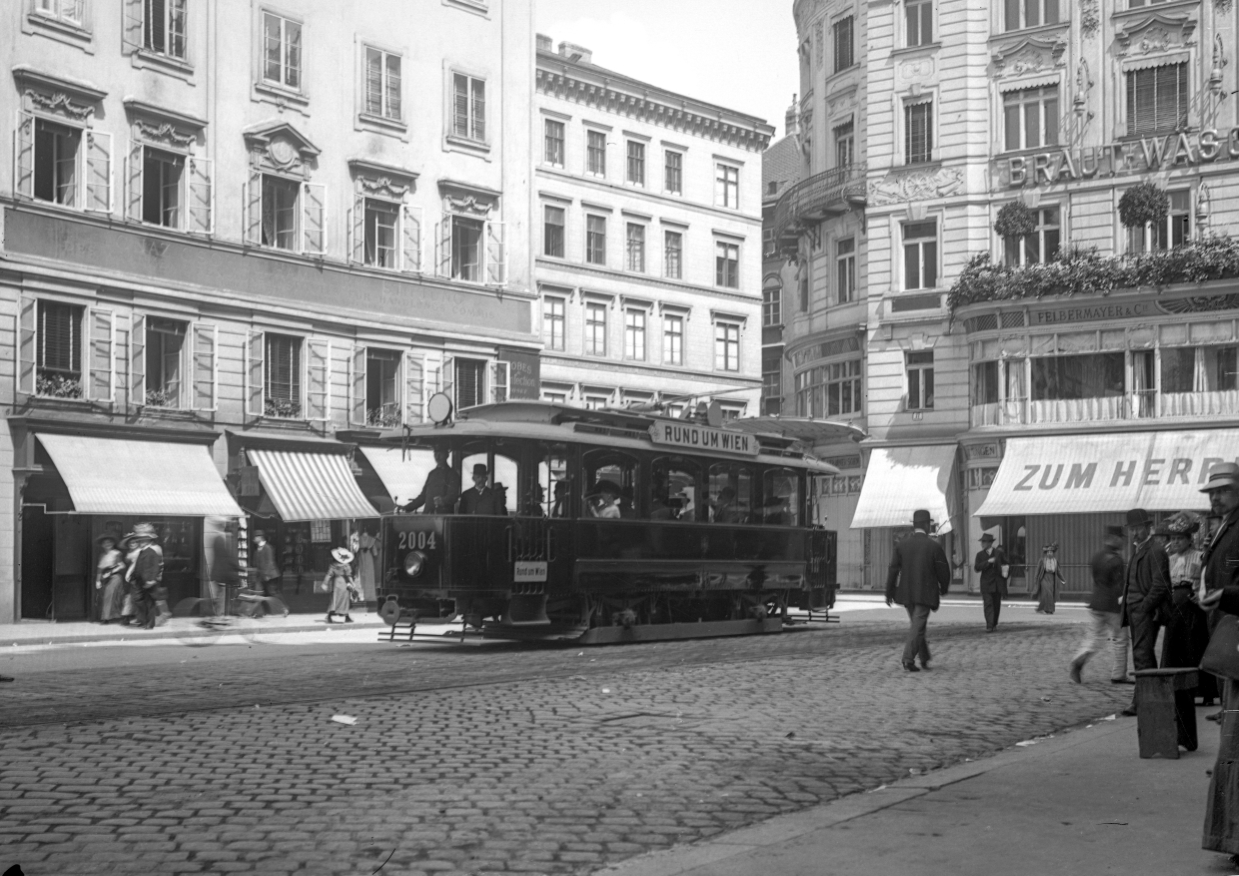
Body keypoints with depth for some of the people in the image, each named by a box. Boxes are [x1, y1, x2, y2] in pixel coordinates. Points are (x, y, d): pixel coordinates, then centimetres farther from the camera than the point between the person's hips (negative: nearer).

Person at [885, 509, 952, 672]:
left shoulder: (901, 545, 0)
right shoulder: (934, 547, -9)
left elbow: (893, 569, 0)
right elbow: (944, 571, -4)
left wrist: (889, 592, 5)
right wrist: (943, 588, 14)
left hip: (907, 593, 4)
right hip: (925, 594, -4)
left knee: (916, 624, 18)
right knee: (917, 627, -3)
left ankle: (924, 658, 27)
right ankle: (908, 659, -13)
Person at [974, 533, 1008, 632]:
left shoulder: (999, 553, 4)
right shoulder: (980, 554, 3)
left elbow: (1006, 564, 13)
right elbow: (977, 568, -9)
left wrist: (1005, 571, -5)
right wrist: (988, 562, -19)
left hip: (998, 583, 1)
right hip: (986, 583, -1)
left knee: (997, 604, 9)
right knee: (988, 604, -12)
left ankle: (994, 624, 26)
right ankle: (989, 626, -17)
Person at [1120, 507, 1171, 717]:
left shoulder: (1156, 552, -11)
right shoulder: (1136, 551, 18)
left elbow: (1160, 585, -18)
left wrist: (1145, 607, -18)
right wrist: (1127, 609, 14)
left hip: (1146, 612, -10)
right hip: (1135, 613, 10)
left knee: (1142, 655, -13)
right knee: (1144, 655, 13)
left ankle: (1140, 701, -15)